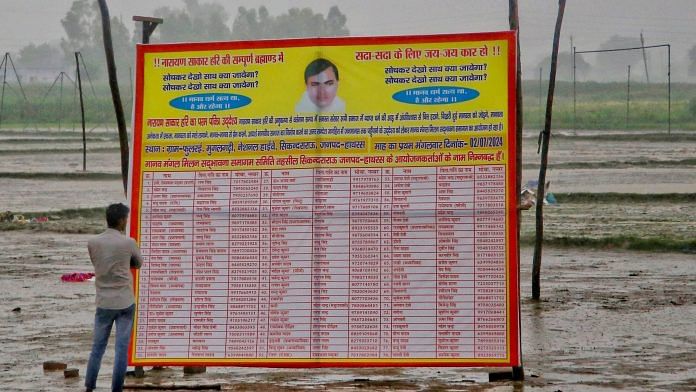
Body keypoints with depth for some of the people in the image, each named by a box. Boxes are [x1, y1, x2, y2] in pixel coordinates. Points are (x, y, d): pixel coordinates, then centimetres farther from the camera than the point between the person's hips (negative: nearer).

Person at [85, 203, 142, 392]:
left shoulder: (92, 243, -3)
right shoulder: (128, 243, -10)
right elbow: (138, 264, 8)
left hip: (104, 303, 3)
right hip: (125, 302, -3)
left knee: (97, 347, 12)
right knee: (122, 349, 3)